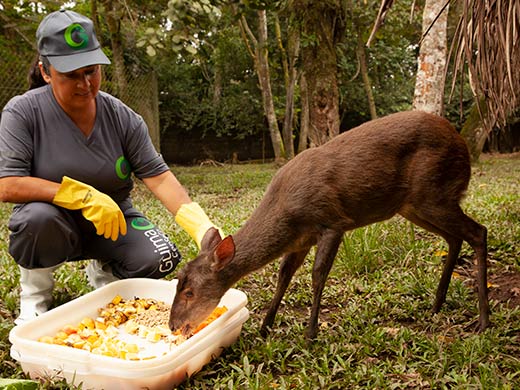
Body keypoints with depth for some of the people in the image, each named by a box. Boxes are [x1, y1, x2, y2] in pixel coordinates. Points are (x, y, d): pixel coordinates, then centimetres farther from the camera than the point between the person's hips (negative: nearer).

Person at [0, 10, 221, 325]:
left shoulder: (122, 118, -9)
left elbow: (159, 177, -14)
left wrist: (203, 228, -29)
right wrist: (86, 196, -30)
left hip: (112, 217, 3)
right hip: (53, 219, -2)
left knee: (161, 260, -22)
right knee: (38, 217, -37)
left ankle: (102, 271, 14)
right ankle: (34, 298, -5)